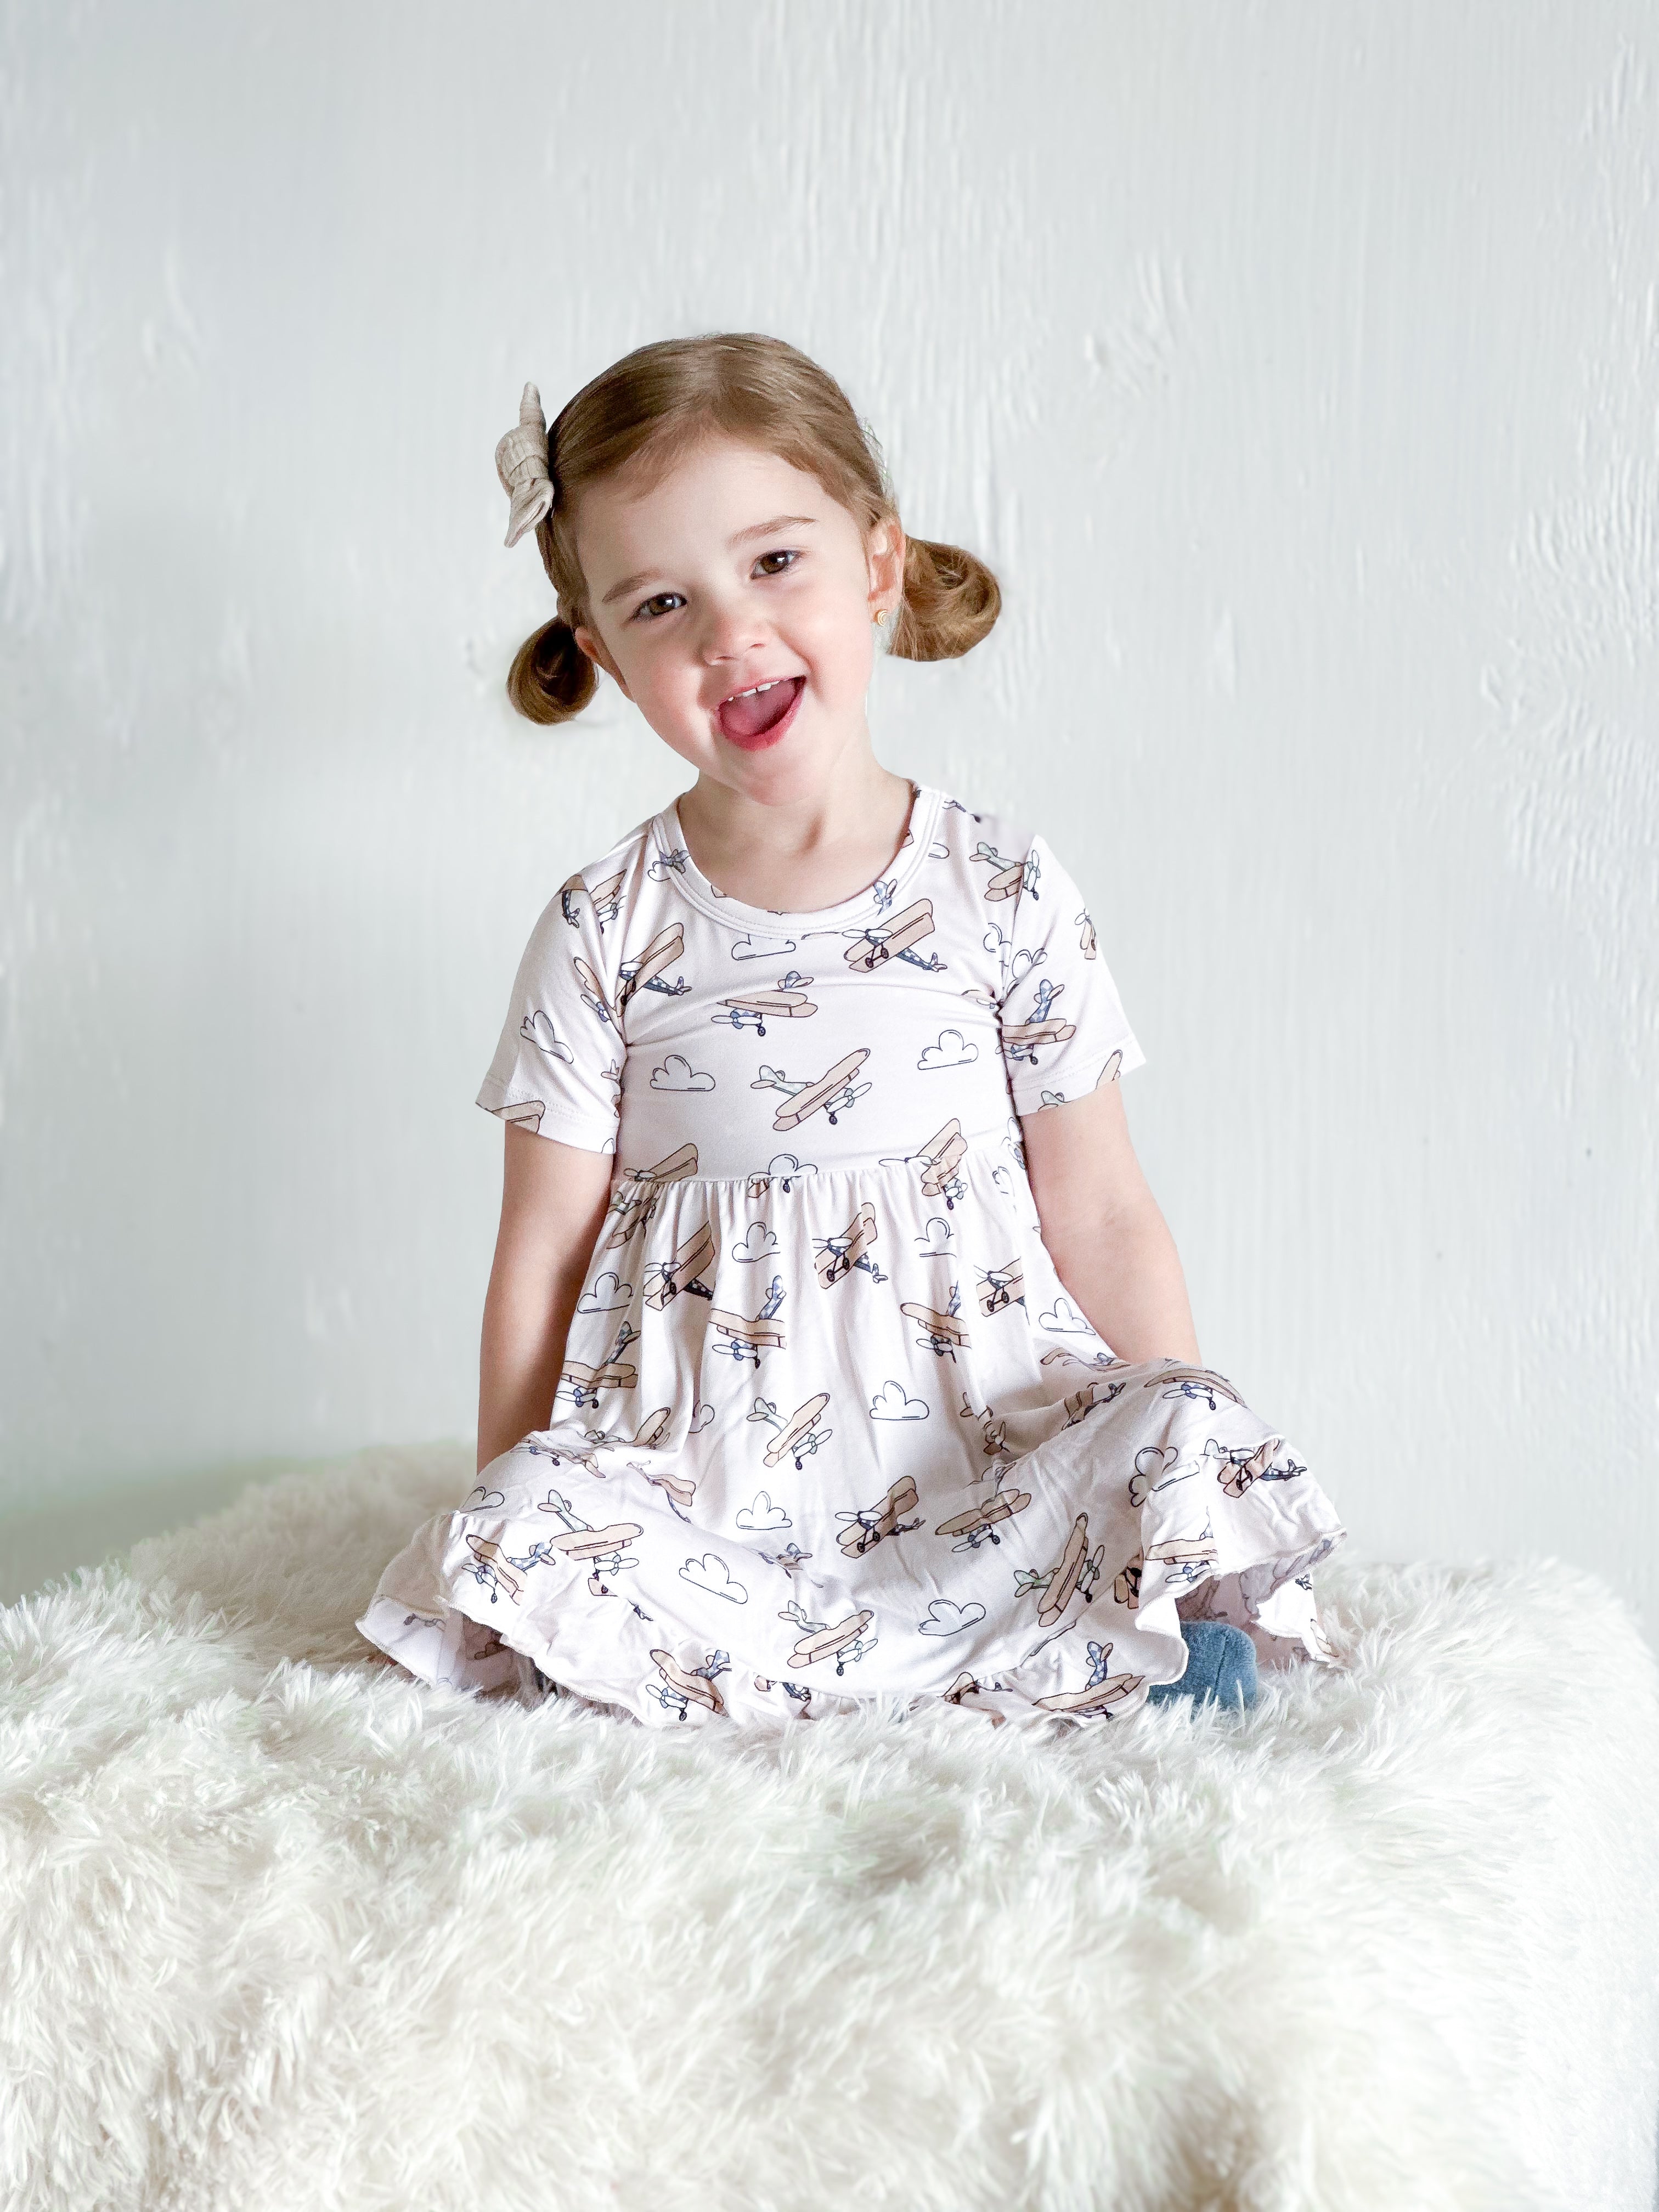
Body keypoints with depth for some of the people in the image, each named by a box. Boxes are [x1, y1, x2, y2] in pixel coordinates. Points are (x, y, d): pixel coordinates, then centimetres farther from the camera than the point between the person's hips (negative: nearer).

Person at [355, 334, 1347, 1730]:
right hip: (695, 1478, 1)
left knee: (1188, 1446, -25)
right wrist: (506, 1542, 0)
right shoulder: (603, 936, 2)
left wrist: (1197, 1468, -1)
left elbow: (1102, 1219, 4)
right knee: (524, 1537, -28)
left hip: (988, 1451, -1)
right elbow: (545, 1255, 5)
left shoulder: (1005, 895, 1)